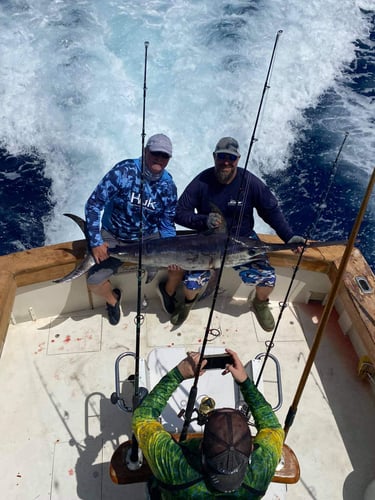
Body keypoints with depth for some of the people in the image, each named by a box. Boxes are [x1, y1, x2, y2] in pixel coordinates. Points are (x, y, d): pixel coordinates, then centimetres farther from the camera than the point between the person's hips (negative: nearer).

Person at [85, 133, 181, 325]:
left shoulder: (168, 186, -9)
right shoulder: (124, 171, -22)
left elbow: (167, 224, -2)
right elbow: (93, 204, -19)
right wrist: (96, 242, -23)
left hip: (149, 237, 3)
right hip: (114, 238, -2)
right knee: (94, 282, -17)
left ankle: (169, 292, 20)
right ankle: (113, 299, 21)